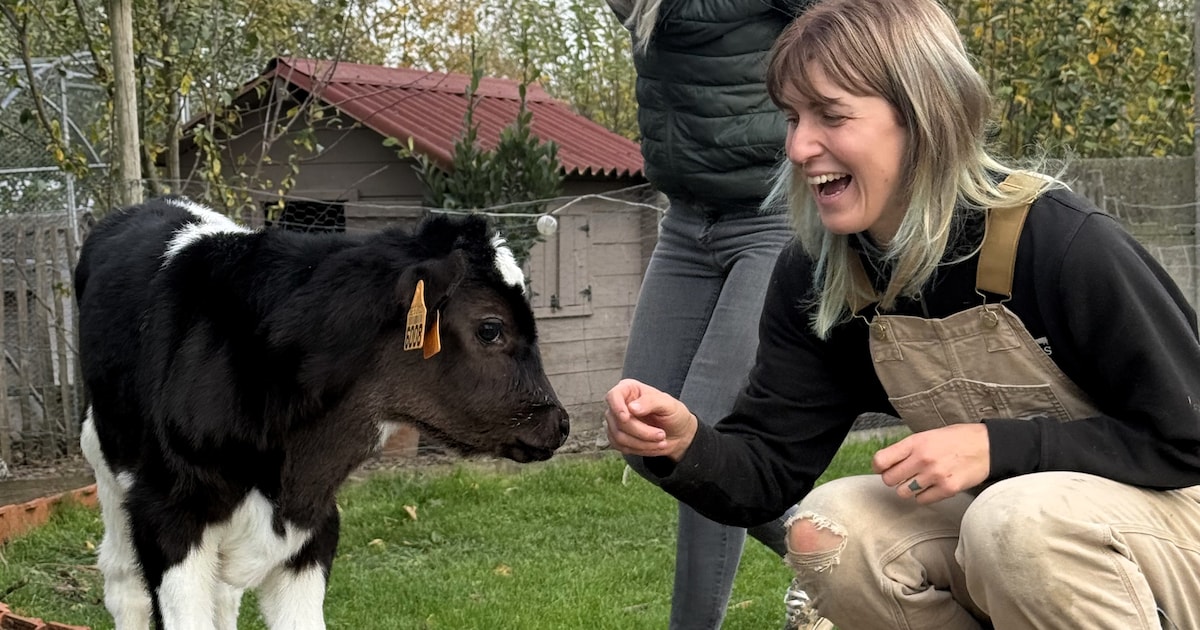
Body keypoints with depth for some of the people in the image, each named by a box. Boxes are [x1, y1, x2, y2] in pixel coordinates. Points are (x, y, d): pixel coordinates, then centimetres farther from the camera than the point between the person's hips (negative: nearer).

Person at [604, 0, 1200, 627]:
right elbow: (766, 475, -6)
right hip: (1001, 531, 6)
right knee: (828, 530, -19)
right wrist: (684, 443, -29)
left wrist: (995, 445, -27)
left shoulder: (1061, 242, -24)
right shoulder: (814, 276, -6)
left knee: (1018, 518, -35)